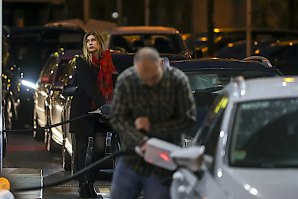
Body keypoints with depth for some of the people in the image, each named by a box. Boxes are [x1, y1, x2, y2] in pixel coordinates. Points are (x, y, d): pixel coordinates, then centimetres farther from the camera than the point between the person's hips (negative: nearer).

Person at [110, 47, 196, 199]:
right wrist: (141, 142, -24)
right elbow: (117, 119, -9)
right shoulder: (125, 81, -10)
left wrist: (152, 128, -14)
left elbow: (188, 119, -7)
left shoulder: (178, 80, -12)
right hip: (131, 158, 2)